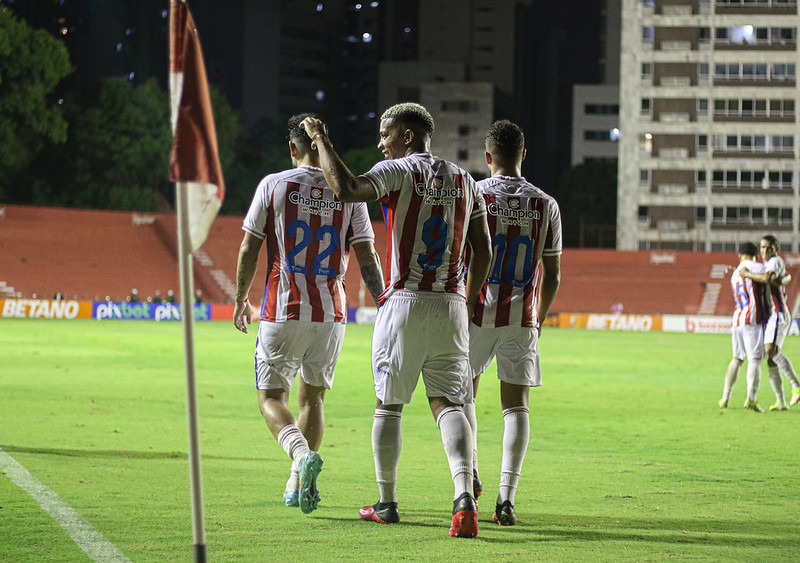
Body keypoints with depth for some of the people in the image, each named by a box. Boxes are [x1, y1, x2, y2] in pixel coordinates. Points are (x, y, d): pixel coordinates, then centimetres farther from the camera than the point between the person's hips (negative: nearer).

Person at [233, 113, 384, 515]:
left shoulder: (273, 186, -4)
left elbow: (249, 250, -1)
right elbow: (367, 259, 0)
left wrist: (241, 300, 13)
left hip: (282, 312, -3)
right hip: (330, 315, 3)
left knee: (272, 397, 5)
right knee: (313, 397, 17)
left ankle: (302, 454, -23)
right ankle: (299, 485, 16)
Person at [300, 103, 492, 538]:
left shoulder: (398, 172, -6)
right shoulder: (464, 181, 12)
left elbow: (346, 189, -24)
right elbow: (482, 251, 13)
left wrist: (321, 140, -11)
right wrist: (468, 304, 23)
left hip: (405, 303, -4)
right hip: (451, 306, 4)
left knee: (389, 404, 10)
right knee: (448, 404, 2)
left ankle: (386, 502, 19)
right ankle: (464, 497, -20)